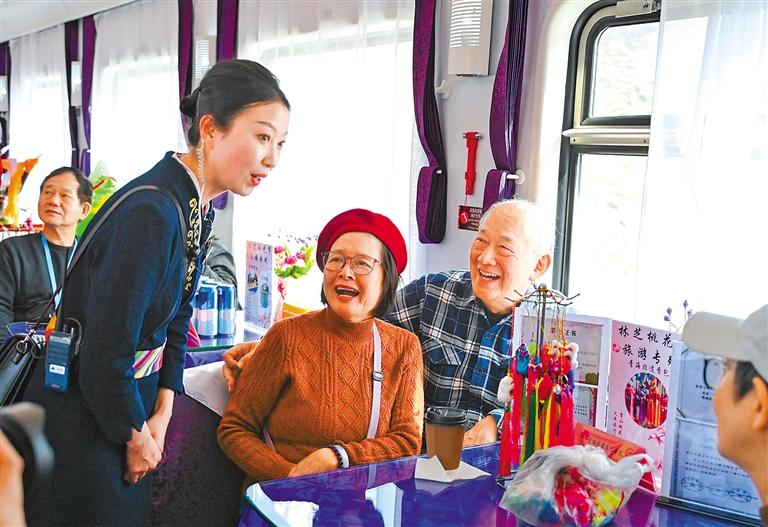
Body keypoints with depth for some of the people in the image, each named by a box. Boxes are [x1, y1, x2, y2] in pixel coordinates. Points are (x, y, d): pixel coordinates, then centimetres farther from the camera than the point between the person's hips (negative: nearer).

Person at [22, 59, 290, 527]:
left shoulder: (199, 207, 0)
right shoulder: (152, 213, -28)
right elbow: (104, 354, -26)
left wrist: (161, 414, 2)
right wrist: (136, 435, -10)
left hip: (131, 398, 8)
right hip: (82, 419, -8)